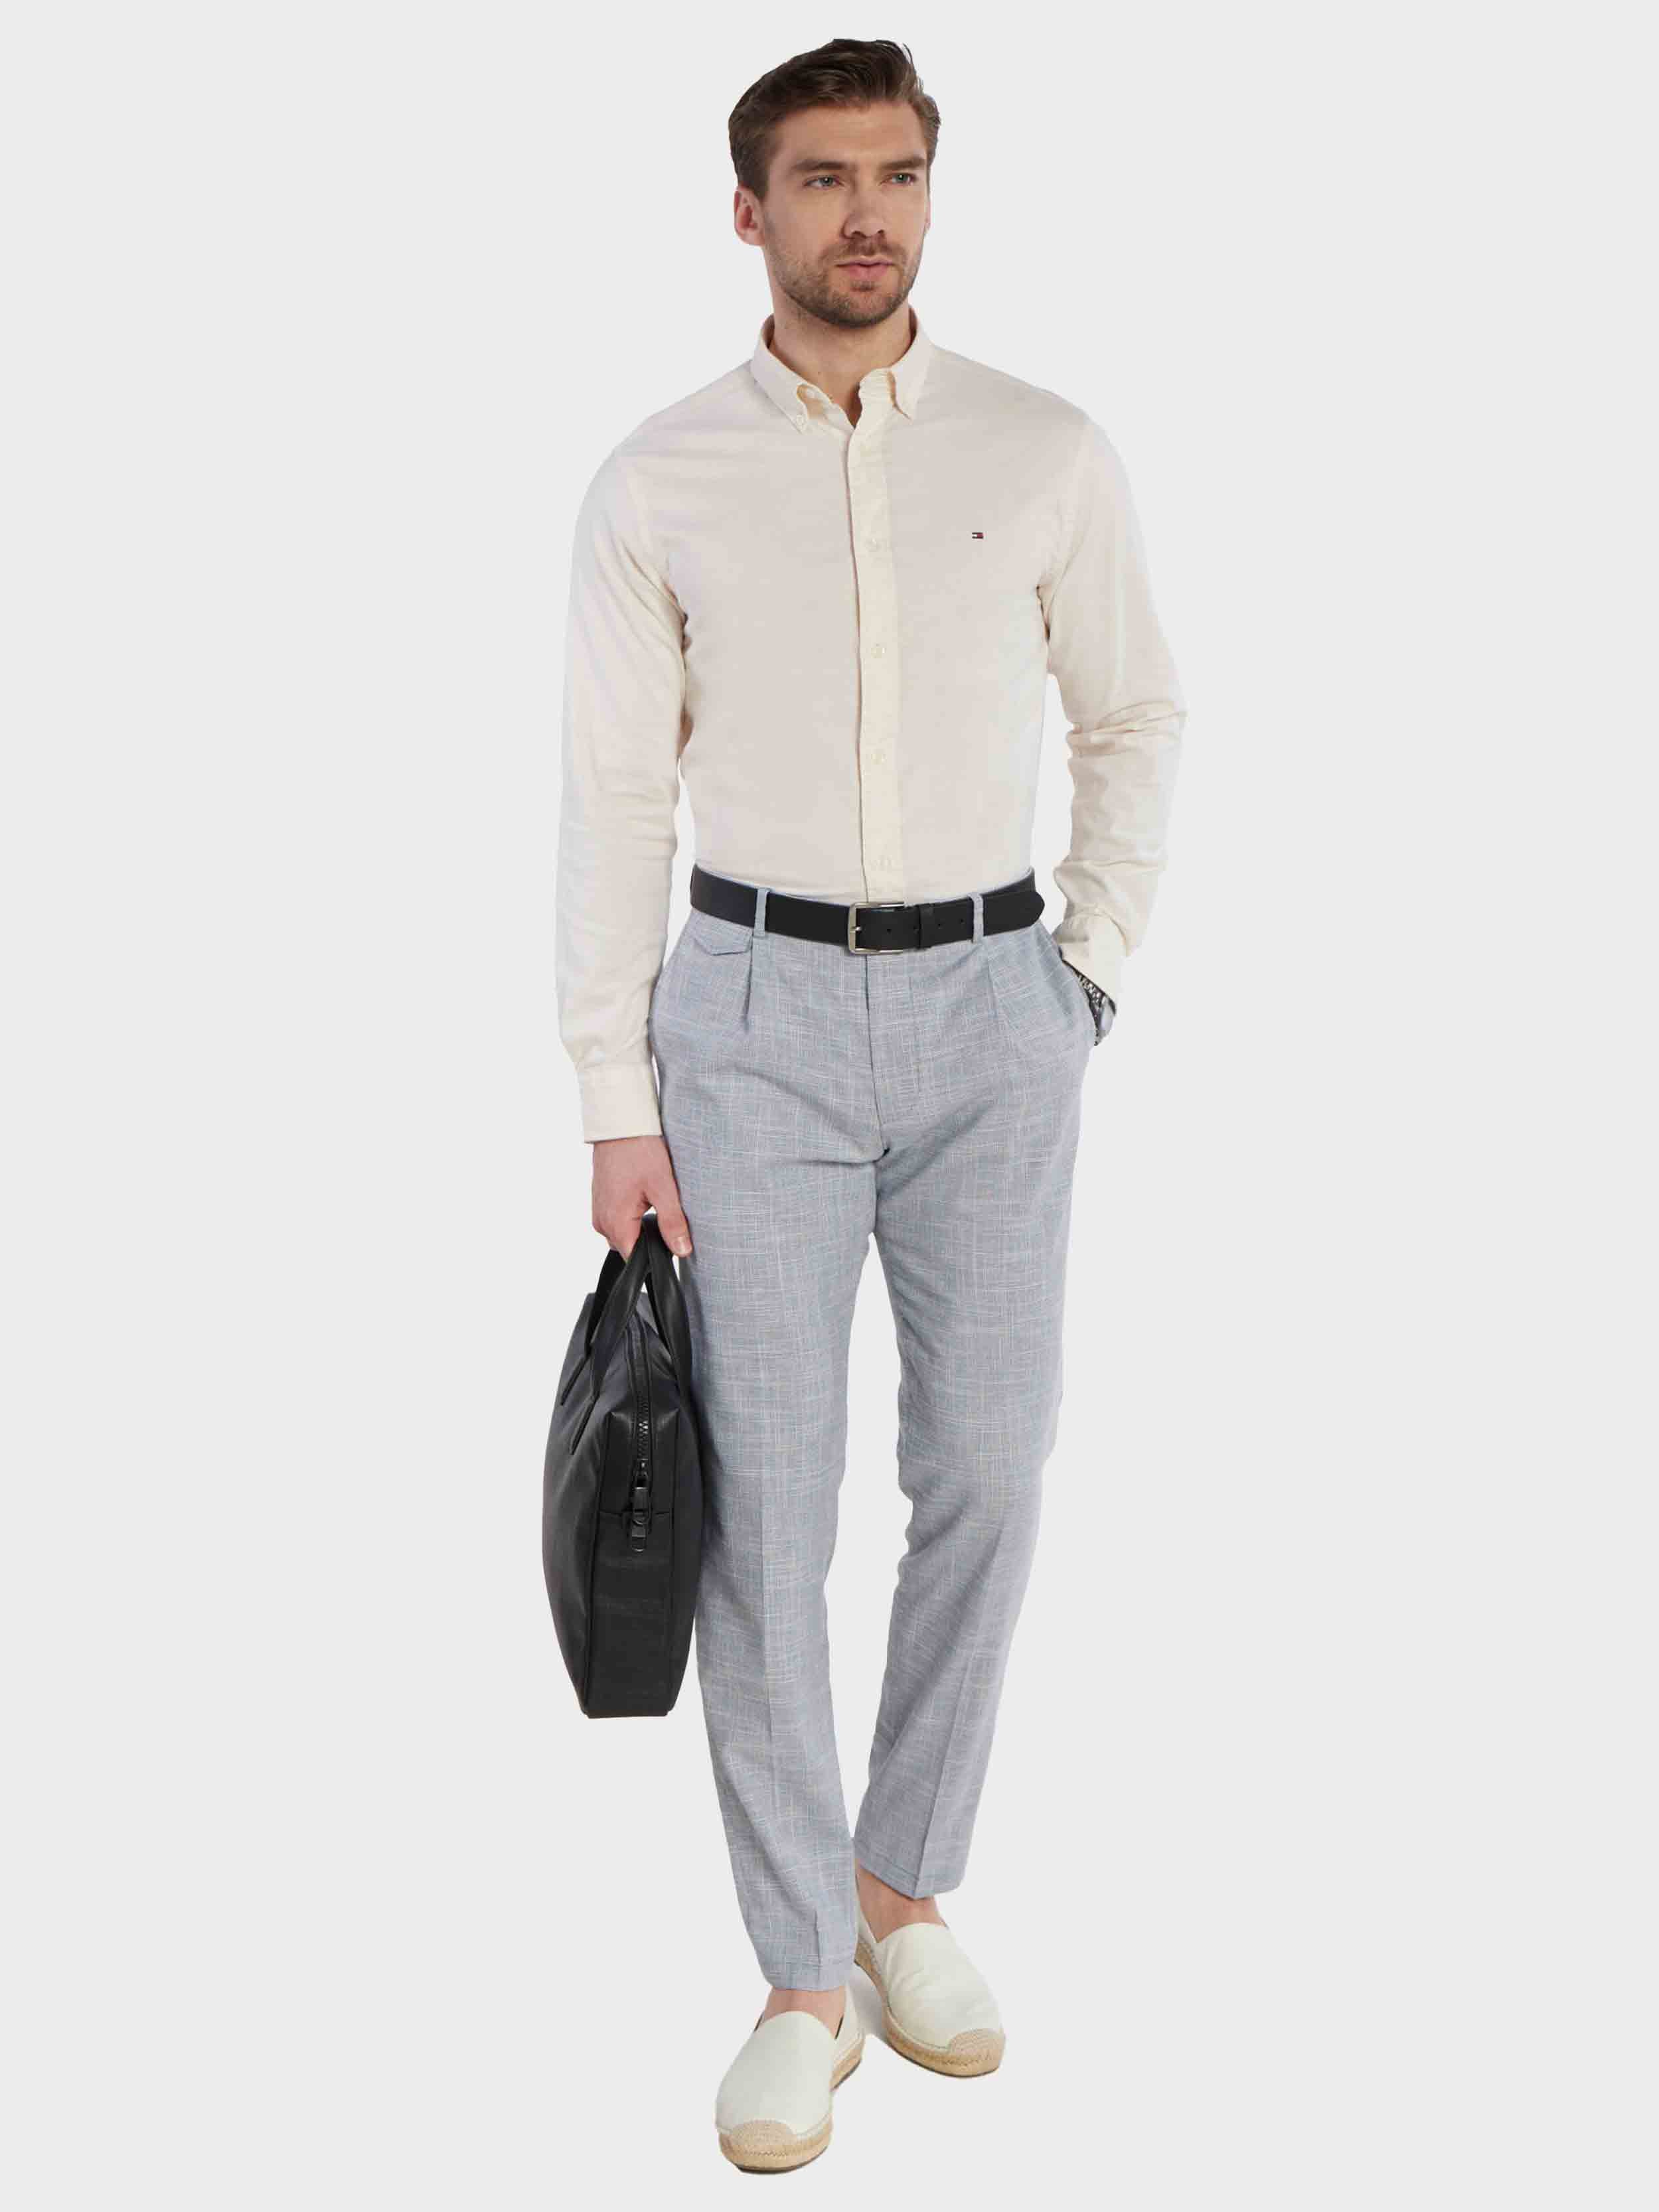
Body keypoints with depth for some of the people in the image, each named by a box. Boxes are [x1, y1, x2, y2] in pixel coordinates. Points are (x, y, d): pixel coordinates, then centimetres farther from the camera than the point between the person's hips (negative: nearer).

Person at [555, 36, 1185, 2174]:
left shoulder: (1048, 454, 2)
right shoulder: (657, 484, -1)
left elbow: (1135, 721, 12)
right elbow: (614, 793, 0)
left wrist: (1090, 974, 4)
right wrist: (617, 1102, -4)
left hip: (988, 1005, 2)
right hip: (756, 1007, -1)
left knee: (983, 1475, 5)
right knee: (765, 1499, -2)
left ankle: (905, 1885, 26)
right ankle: (802, 1978, 10)